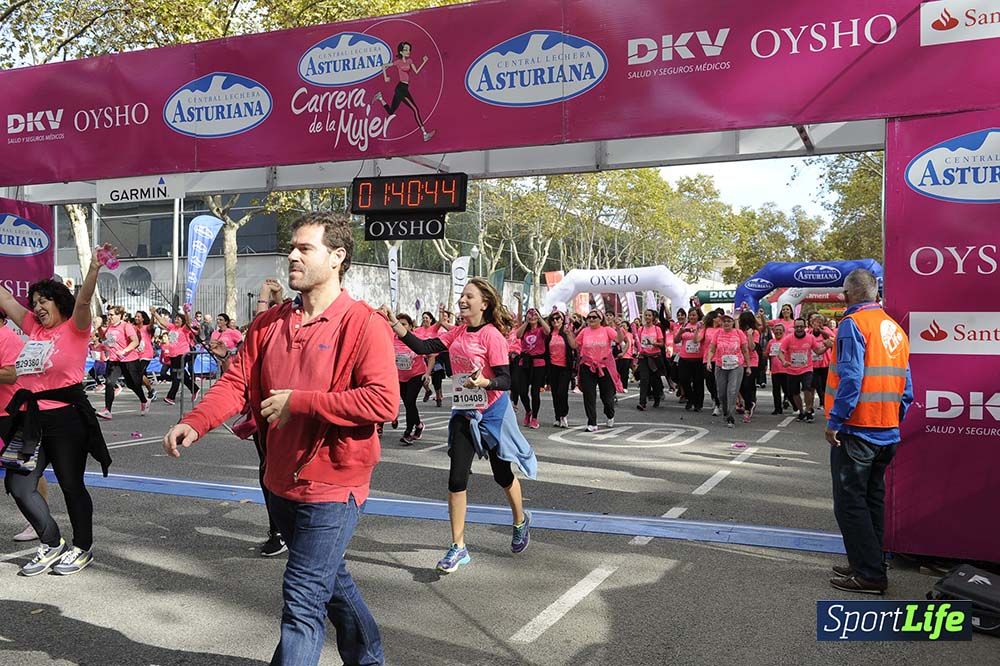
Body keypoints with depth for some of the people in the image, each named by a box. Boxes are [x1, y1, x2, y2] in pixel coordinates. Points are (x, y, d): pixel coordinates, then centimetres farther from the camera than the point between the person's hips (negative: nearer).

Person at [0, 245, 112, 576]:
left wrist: (94, 268, -37)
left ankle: (83, 548, 21)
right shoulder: (34, 329, 13)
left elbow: (83, 300, -21)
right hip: (31, 418, 7)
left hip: (66, 417, -7)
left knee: (71, 485, 5)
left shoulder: (74, 329, -5)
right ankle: (51, 545, 22)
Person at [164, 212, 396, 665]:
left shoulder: (363, 324, -15)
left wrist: (299, 402, -23)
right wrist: (194, 424, -18)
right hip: (281, 481, 8)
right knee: (329, 580, 24)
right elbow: (237, 382, 0)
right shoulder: (269, 323, 6)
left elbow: (384, 401, -24)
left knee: (303, 601, -6)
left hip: (331, 486, -7)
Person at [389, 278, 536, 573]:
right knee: (456, 478, -3)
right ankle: (458, 547, 6)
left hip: (492, 413, -5)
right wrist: (395, 325, -11)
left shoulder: (492, 335, -17)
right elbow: (424, 347, -3)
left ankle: (520, 521, 43)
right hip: (463, 413, 5)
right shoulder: (458, 333, 2)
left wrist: (484, 382, -38)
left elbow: (505, 380, -19)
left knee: (502, 474, 13)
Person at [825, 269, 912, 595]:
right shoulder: (895, 329, 11)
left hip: (856, 431, -8)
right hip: (887, 433, 8)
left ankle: (869, 574, 2)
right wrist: (895, 421, 18)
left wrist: (835, 422, -17)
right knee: (872, 499, 16)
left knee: (850, 502, -1)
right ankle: (867, 564, 25)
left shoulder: (853, 324, -13)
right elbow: (906, 386, 12)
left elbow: (850, 378, -22)